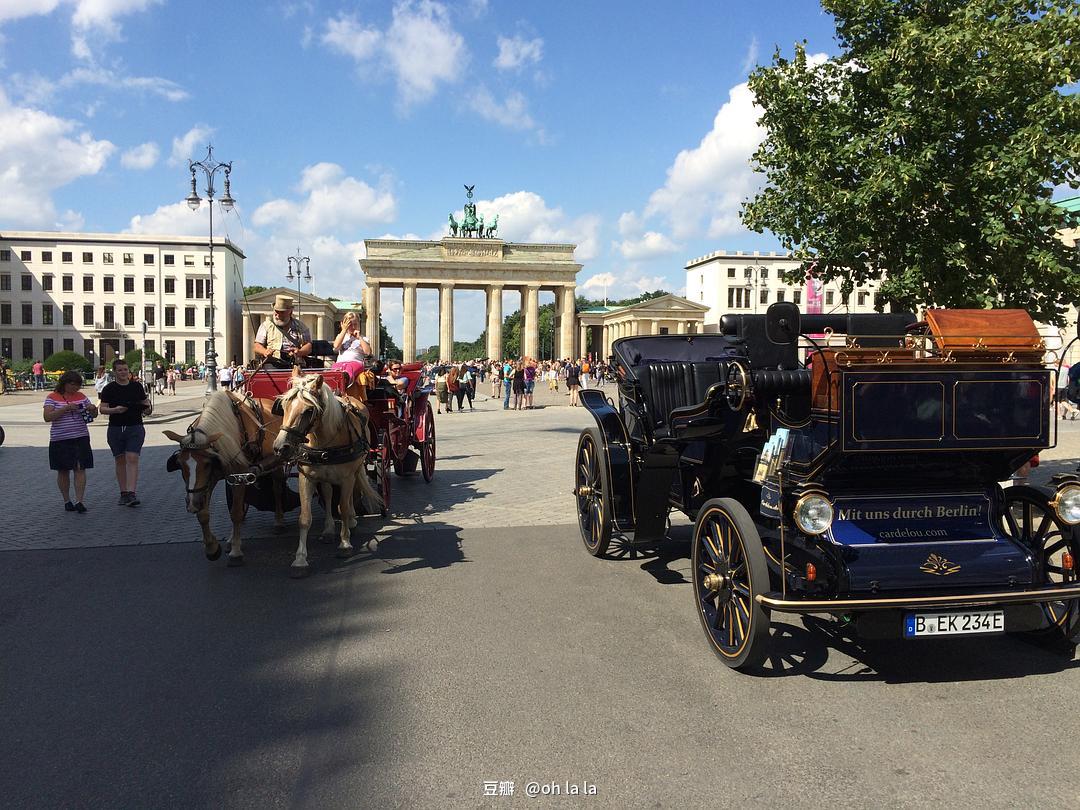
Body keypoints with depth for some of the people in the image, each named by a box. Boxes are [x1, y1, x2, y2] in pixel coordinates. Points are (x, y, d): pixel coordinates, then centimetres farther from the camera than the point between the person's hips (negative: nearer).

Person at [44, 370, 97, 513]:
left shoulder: (81, 396, 9)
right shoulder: (53, 397, -2)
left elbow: (94, 415, 14)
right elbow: (47, 417, -13)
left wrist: (93, 409, -9)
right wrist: (66, 408, -22)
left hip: (80, 438, 2)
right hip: (60, 440, -2)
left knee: (80, 469, -6)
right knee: (63, 471, 7)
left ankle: (79, 501, -7)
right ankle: (67, 501, 19)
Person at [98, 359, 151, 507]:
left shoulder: (137, 386, 7)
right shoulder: (109, 389, 2)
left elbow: (145, 402, 17)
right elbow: (102, 408, 0)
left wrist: (146, 408, -6)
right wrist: (115, 410, -19)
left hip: (135, 428, -1)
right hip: (115, 428, 1)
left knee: (132, 459, -11)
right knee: (120, 460, 8)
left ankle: (131, 493, -15)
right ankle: (123, 493, 17)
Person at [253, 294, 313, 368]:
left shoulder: (300, 327, 17)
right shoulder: (266, 325, 18)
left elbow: (308, 346, 11)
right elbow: (257, 346, 13)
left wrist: (299, 352, -12)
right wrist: (265, 352, -10)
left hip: (295, 364, 0)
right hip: (272, 364, 0)